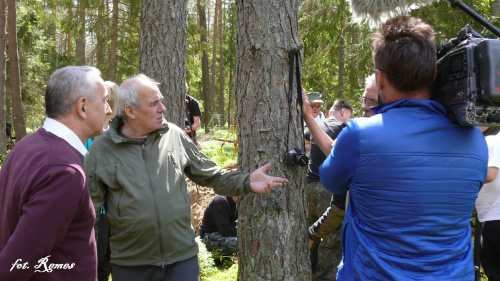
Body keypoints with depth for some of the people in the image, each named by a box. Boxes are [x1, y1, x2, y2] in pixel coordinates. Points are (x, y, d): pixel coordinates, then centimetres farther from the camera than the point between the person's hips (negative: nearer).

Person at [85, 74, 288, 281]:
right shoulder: (102, 148, -3)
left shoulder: (175, 135, 3)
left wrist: (246, 182, -2)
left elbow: (210, 175, 11)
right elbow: (89, 206, 1)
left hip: (183, 257, 1)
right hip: (131, 264, -1)